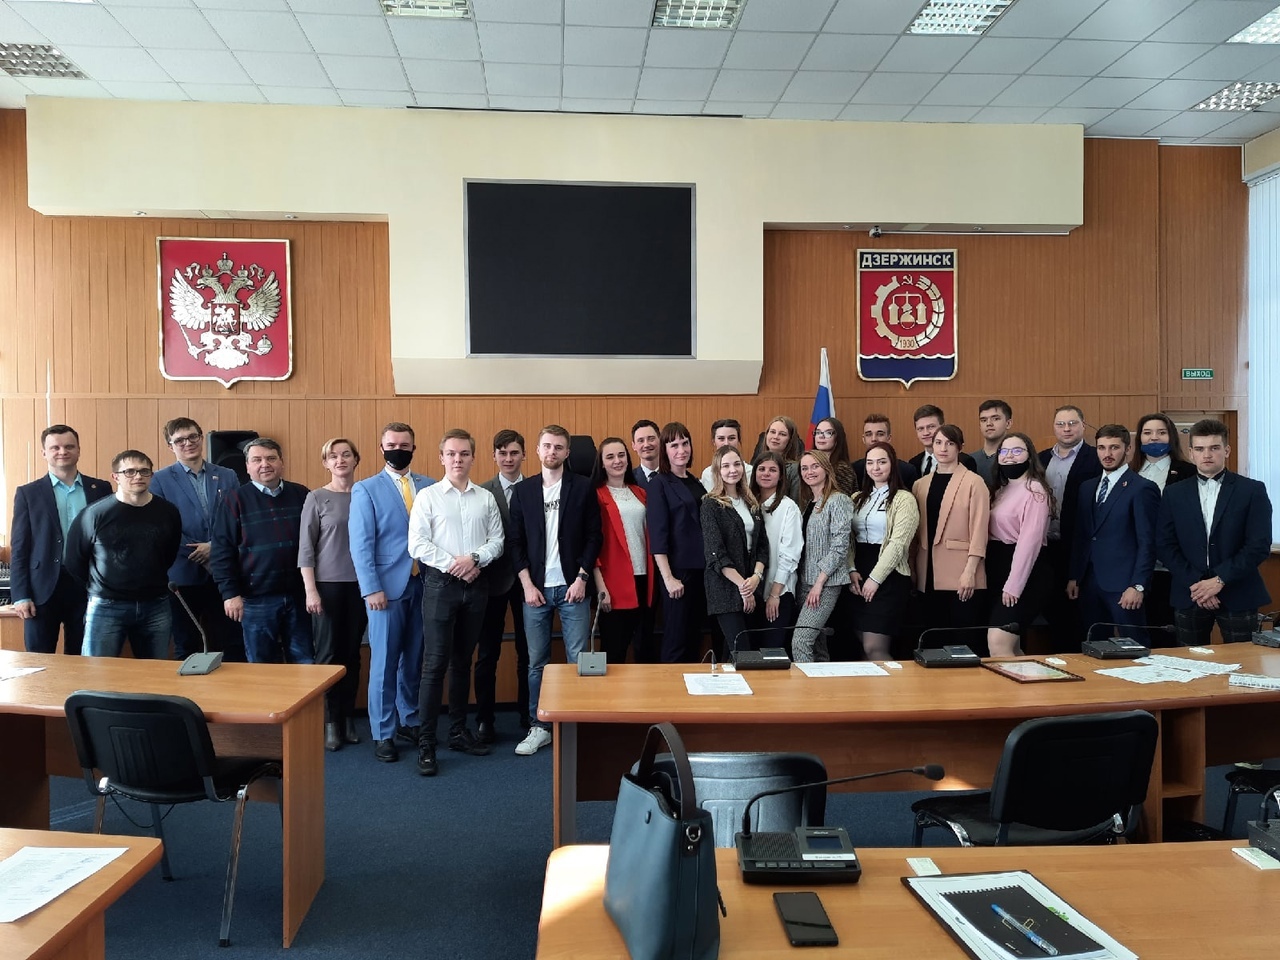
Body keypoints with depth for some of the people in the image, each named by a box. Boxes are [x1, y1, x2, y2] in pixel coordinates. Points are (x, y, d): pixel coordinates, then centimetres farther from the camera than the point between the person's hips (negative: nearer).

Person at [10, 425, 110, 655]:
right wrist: (20, 596, -5)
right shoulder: (28, 493, 4)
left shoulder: (101, 489, 7)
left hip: (87, 586, 1)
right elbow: (18, 549, 2)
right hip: (43, 588, -1)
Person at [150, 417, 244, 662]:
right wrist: (197, 553, -11)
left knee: (232, 645, 4)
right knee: (186, 648, 8)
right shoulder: (160, 480, 3)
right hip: (183, 575, -2)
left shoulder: (227, 476, 9)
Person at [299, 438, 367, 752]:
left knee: (352, 653, 7)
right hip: (327, 584, -2)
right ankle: (330, 723, 12)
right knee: (328, 653, 3)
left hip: (359, 585, 2)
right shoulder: (317, 498, -1)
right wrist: (310, 590, -8)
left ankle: (348, 718, 18)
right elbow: (306, 547, -3)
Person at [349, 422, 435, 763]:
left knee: (414, 659, 11)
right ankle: (383, 734, 13)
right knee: (384, 662, 2)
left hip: (423, 585, 3)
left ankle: (409, 721, 26)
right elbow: (361, 544, -5)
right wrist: (371, 589, -12)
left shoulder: (429, 486, 8)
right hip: (387, 587, -3)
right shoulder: (366, 489, 0)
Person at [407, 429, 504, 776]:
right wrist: (453, 564, -13)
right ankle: (426, 744, 2)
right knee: (435, 664, -4)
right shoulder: (428, 496, 0)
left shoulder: (486, 498, 8)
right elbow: (417, 545, -7)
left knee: (463, 662, 13)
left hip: (476, 585, 3)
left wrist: (474, 559, -13)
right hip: (440, 584, -3)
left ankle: (458, 732, 23)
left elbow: (497, 540, 4)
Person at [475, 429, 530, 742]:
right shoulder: (482, 492, 0)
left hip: (527, 578, 1)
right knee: (487, 654, 8)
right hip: (493, 579, -1)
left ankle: (527, 717, 23)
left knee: (527, 653, 10)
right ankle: (484, 719, 20)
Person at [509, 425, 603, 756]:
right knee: (537, 662, 7)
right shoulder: (523, 490, 7)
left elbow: (593, 537, 0)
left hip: (572, 587, -1)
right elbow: (516, 542, 5)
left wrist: (581, 578, -8)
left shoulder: (583, 488, 2)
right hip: (535, 589, 2)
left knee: (578, 661, 0)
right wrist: (528, 585, -3)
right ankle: (539, 727, 17)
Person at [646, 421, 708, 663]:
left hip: (701, 569, 6)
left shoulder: (696, 483, 14)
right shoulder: (660, 484, -4)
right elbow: (657, 535, -10)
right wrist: (668, 578, -16)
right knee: (676, 643, -1)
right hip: (677, 570, -6)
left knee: (694, 641, 11)